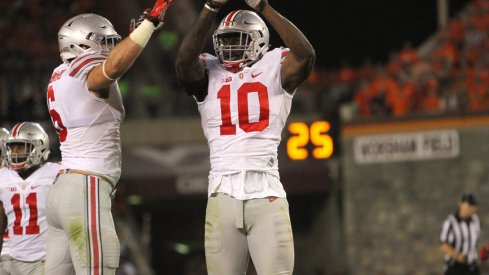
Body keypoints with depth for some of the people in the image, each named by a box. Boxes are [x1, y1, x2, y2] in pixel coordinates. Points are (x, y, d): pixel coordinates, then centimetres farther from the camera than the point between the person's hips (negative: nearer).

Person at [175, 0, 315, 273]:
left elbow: (306, 55, -12)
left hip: (266, 194, -2)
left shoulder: (274, 69, 7)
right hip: (223, 194, 2)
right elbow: (185, 61, -9)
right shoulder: (209, 74, 11)